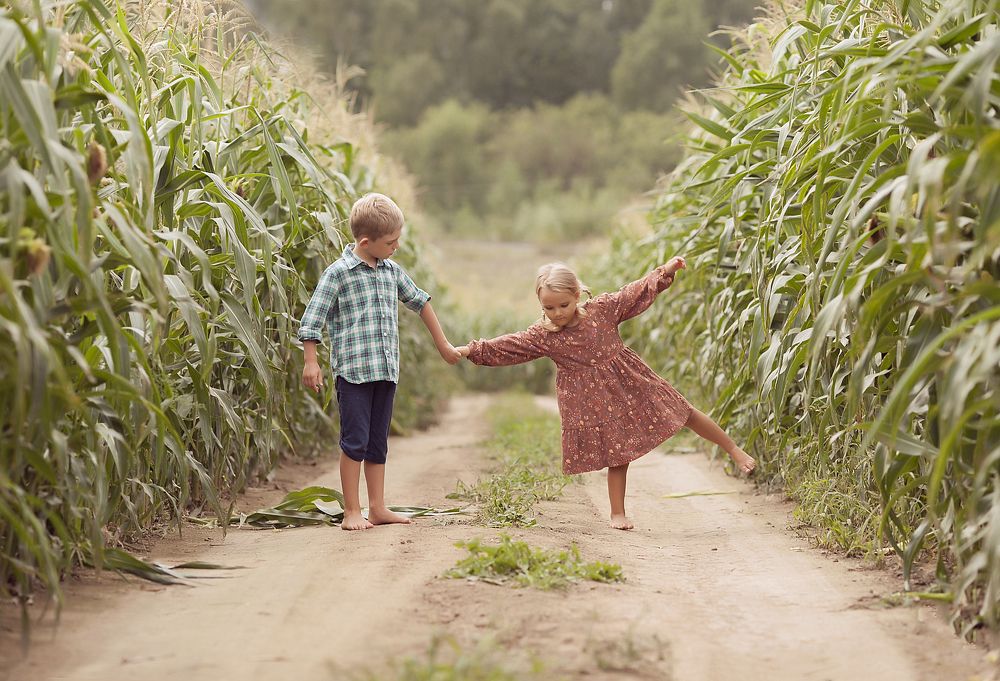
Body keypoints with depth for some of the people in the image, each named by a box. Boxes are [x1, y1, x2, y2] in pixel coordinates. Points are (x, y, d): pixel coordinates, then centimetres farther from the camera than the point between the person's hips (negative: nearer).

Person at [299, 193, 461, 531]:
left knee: (378, 442, 11)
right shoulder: (338, 273, -7)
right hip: (352, 370, -6)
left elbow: (420, 302, 25)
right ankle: (352, 512, -1)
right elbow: (312, 319, -8)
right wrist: (310, 362, -14)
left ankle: (377, 508, 16)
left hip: (386, 370, 6)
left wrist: (443, 345, 28)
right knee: (355, 441, -6)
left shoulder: (392, 271, 12)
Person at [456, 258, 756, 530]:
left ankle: (733, 449, 26)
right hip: (594, 400, -2)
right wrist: (470, 351, -19)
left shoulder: (602, 309, -8)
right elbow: (503, 347, -11)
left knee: (683, 412, 8)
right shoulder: (541, 336, -10)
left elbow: (637, 292, 2)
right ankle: (618, 513, 12)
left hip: (631, 383, 2)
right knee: (618, 452, -1)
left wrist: (665, 271, 1)